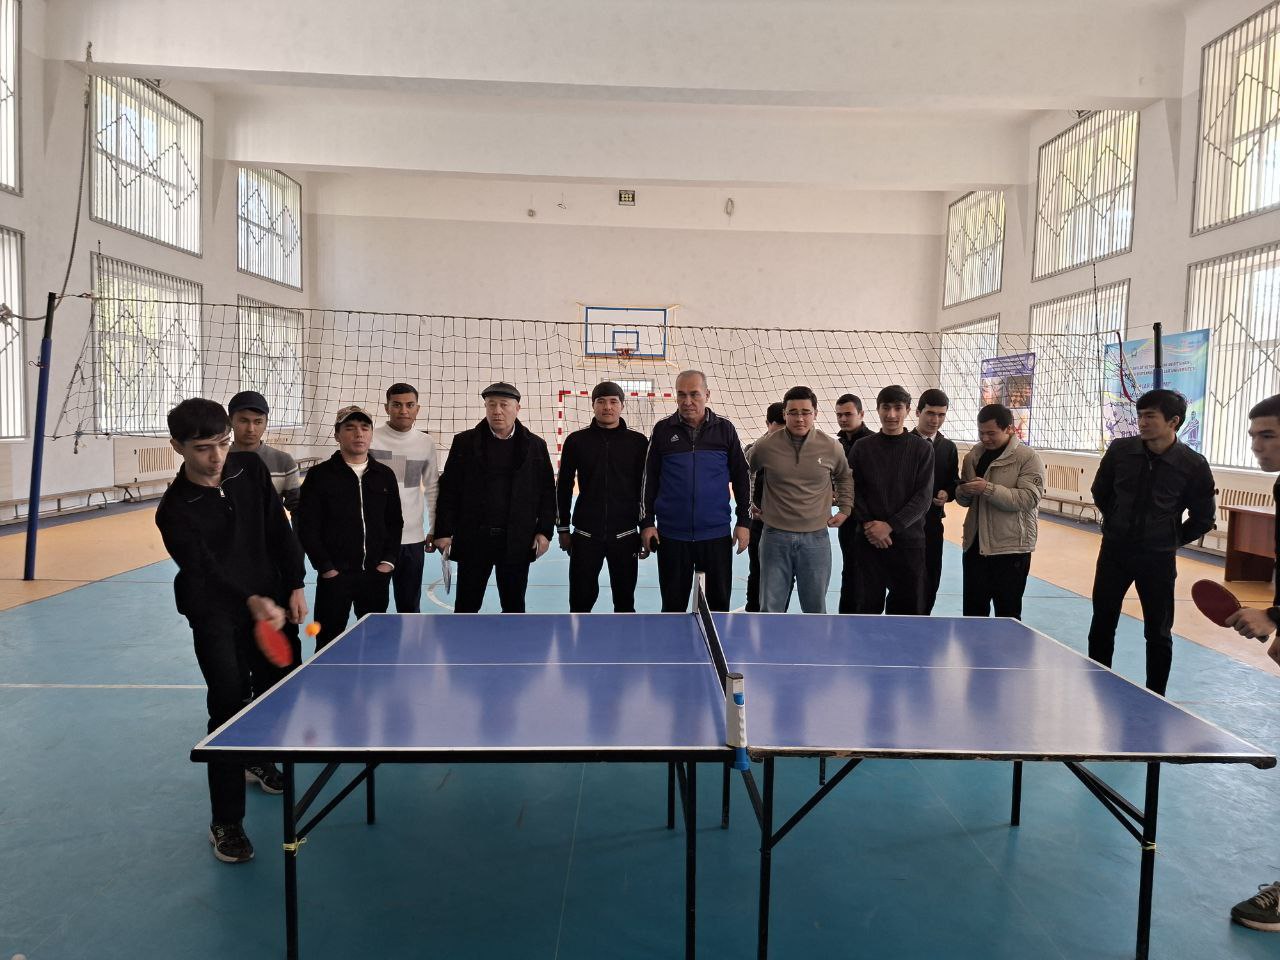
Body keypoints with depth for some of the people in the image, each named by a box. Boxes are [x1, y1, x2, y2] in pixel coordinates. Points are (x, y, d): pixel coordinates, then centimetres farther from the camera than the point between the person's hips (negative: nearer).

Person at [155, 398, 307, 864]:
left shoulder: (250, 468, -6)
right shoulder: (175, 511, -19)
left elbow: (280, 531, 3)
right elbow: (204, 569, -30)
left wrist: (294, 587, 0)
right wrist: (252, 602, -47)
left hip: (270, 603, 5)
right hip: (217, 616, -5)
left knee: (277, 686, 19)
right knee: (229, 706, -11)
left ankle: (258, 762, 48)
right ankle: (226, 823, 2)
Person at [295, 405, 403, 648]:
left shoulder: (385, 475, 9)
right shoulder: (319, 475, -2)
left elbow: (395, 522, 14)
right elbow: (306, 526, -3)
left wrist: (389, 560, 3)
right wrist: (325, 567, -8)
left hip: (376, 574, 3)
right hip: (334, 575, -3)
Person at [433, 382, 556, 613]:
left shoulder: (535, 445, 4)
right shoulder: (465, 442, 2)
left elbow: (547, 492, 6)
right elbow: (448, 490, 1)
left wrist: (544, 531, -1)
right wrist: (444, 531, -4)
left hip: (517, 542, 1)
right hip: (473, 540, 0)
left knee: (514, 605, 12)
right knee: (466, 605, 8)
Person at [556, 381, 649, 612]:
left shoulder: (638, 442, 1)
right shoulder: (576, 440, 2)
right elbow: (563, 487, 7)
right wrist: (562, 529, 6)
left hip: (625, 535, 0)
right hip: (585, 535, 0)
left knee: (625, 602, 9)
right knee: (580, 601, 5)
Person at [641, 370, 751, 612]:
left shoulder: (725, 429, 4)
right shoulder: (663, 430, 3)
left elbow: (741, 477, 8)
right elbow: (649, 479, 6)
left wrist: (744, 521, 3)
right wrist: (647, 522, 0)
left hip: (717, 534, 0)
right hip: (672, 535, 0)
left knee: (719, 603, 7)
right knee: (673, 605, 9)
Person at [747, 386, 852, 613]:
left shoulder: (831, 446, 0)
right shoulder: (765, 446, -4)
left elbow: (845, 478, 19)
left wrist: (845, 510, 12)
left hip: (816, 537, 1)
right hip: (775, 536, -1)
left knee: (815, 610, 11)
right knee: (771, 610, 6)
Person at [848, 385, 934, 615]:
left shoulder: (922, 448, 2)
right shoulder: (862, 447, 5)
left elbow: (924, 496, -4)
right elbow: (854, 491, 4)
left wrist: (890, 525, -13)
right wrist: (868, 523, -11)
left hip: (909, 540, 0)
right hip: (870, 540, 1)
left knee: (909, 608, 3)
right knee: (869, 605, 5)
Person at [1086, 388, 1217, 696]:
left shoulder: (1193, 466, -12)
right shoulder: (1120, 450, -7)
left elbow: (1202, 519, 0)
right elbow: (1100, 492, 11)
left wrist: (1171, 541, 3)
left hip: (1158, 560, -2)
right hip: (1114, 552, 2)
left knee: (1158, 633, 8)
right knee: (1102, 625, 10)